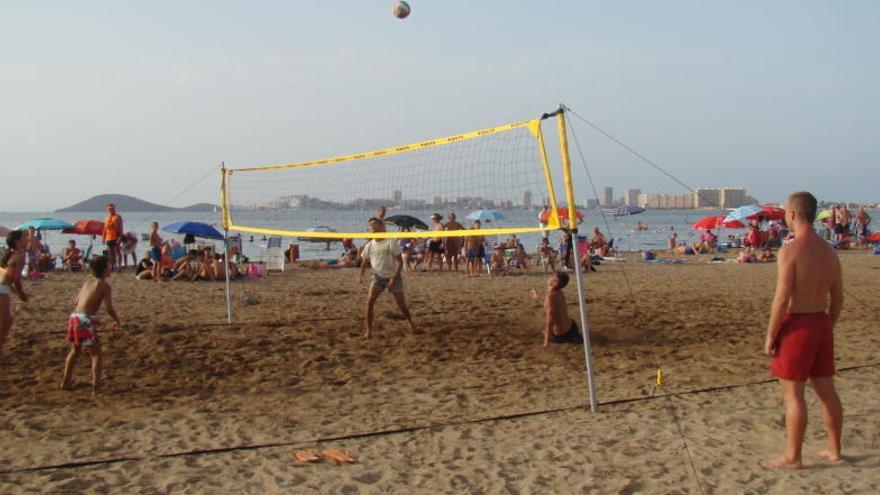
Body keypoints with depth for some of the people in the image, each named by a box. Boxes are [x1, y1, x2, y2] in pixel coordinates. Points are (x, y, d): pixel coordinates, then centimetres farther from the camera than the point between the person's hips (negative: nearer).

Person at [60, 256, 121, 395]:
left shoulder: (88, 282, 16)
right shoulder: (105, 285, -5)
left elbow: (76, 302, 19)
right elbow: (109, 308, -13)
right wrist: (118, 321, 3)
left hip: (74, 316, 7)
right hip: (87, 320, -7)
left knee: (75, 351, 25)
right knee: (96, 354, 3)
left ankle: (65, 382, 32)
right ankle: (96, 387, -1)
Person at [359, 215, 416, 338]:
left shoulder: (390, 243, -16)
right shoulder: (369, 246, -3)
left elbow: (400, 261, -15)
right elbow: (365, 262, 8)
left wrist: (394, 277, -24)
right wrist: (361, 275, -10)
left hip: (393, 277, -3)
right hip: (378, 276, 3)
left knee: (401, 304, 3)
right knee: (369, 301, -14)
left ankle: (411, 322, 32)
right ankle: (368, 330, -7)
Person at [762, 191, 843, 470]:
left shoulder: (791, 250, -16)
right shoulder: (828, 251, 7)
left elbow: (782, 298, -20)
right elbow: (838, 298, 12)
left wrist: (770, 335, -13)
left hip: (796, 324, -8)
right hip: (821, 323, 8)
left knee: (793, 394, 0)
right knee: (826, 390, 15)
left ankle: (792, 457, 7)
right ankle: (834, 450, 25)